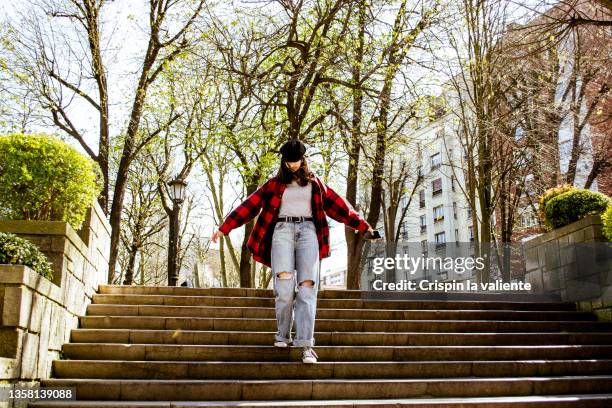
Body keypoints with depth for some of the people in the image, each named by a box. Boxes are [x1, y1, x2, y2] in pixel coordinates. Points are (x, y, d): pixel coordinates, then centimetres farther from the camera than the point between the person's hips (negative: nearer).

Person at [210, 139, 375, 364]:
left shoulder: (315, 183, 19)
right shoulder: (274, 184, 15)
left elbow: (337, 205, 19)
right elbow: (249, 206, 11)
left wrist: (362, 225, 18)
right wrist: (224, 228, 6)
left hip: (308, 231, 1)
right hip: (282, 230, 0)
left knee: (307, 286, -16)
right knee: (284, 281, -21)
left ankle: (306, 345, -22)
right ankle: (283, 335, -2)